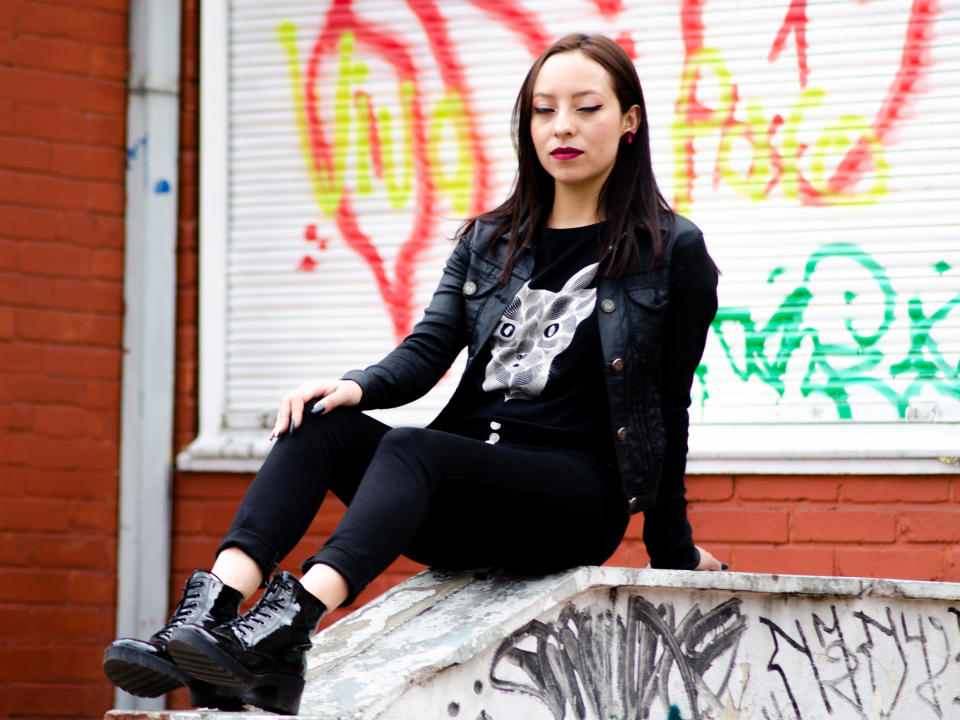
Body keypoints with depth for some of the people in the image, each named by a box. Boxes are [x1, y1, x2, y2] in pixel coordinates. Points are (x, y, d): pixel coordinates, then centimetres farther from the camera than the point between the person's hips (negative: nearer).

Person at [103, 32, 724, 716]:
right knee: (320, 424, -22)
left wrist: (673, 547, 8)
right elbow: (427, 351, 7)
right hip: (465, 492, 5)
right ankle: (208, 615, -42)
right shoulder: (489, 240, 18)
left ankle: (286, 628, -58)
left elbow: (668, 404, 5)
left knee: (410, 449, -33)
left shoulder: (673, 251, 4)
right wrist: (356, 387, -15)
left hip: (575, 493, -5)